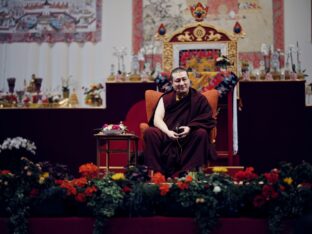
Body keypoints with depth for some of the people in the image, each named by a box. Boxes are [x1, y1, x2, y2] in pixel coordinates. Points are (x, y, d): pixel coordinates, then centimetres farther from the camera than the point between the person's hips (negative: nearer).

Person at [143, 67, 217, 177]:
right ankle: (157, 171, -27)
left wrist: (190, 127, -22)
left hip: (189, 139, -1)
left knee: (201, 133, -31)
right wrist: (168, 132, -22)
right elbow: (157, 119, -1)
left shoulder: (199, 98, 5)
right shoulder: (165, 98, 11)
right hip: (167, 136, 1)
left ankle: (188, 172, -29)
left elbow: (208, 120, -5)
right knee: (149, 133, -26)